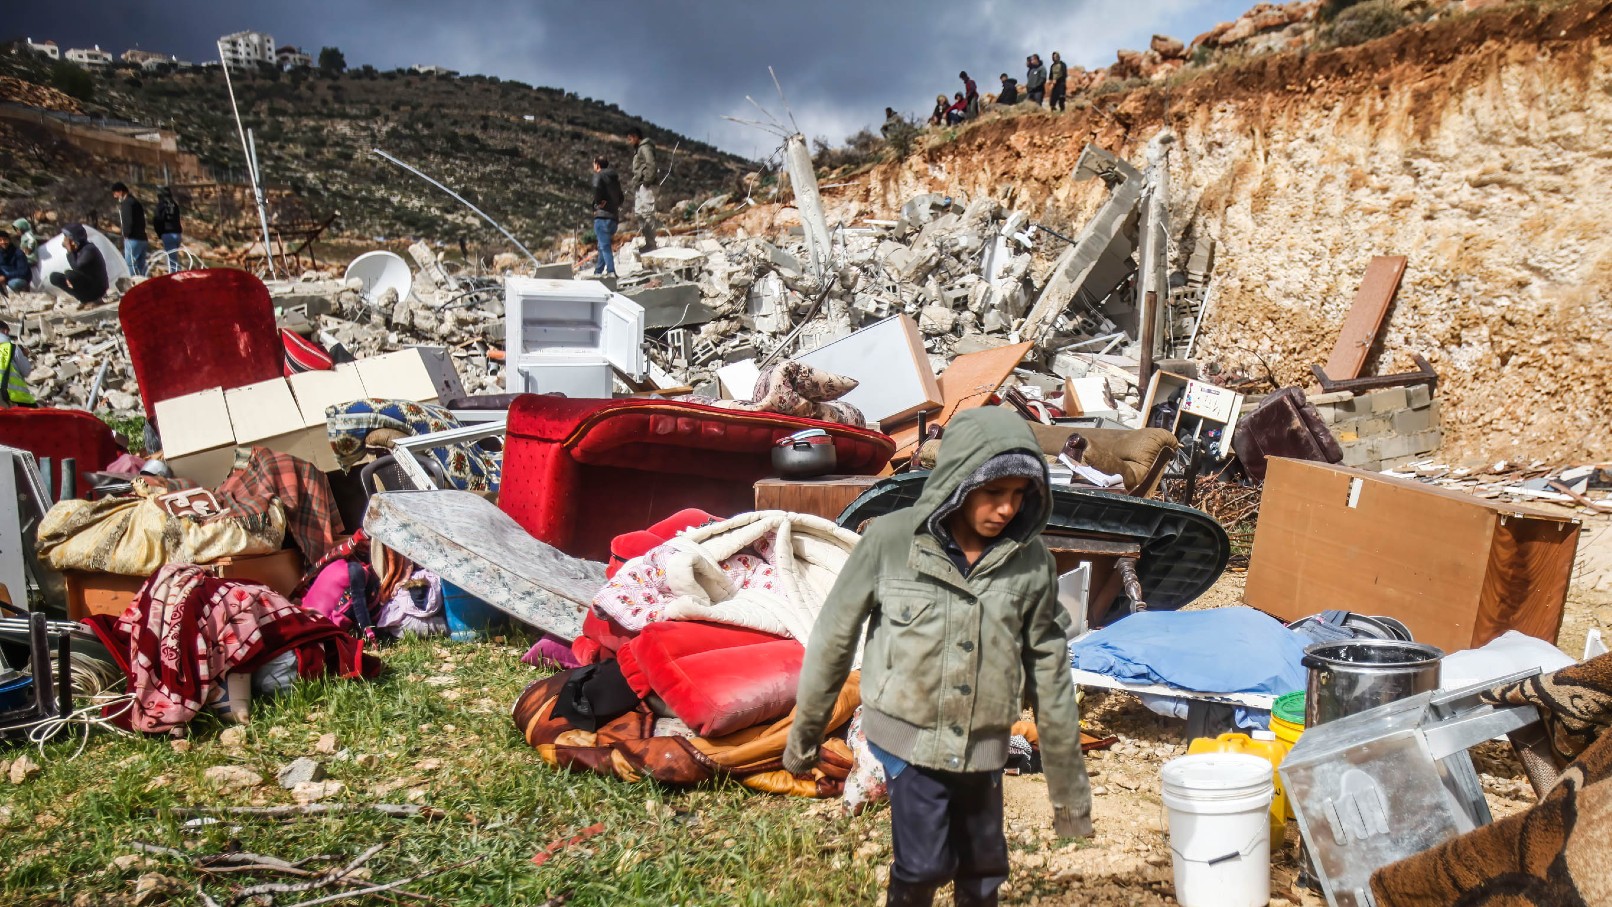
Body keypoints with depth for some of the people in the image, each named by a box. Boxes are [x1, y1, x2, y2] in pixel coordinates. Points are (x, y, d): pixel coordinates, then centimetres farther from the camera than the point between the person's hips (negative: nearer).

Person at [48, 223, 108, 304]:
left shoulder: (89, 250, -20)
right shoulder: (78, 249, 6)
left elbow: (76, 268, -29)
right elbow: (76, 268, 13)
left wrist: (69, 250, -21)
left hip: (96, 289, -9)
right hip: (85, 285, 9)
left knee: (69, 274, -30)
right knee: (55, 277, 8)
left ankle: (85, 298, -10)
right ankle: (83, 296, 2)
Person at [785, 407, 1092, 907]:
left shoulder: (1030, 562, -6)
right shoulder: (890, 540, -14)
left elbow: (1049, 671, 2)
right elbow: (834, 636, -3)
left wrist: (1068, 783, 8)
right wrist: (804, 731, 5)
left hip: (983, 747, 3)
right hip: (909, 736, -3)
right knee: (923, 867, -6)